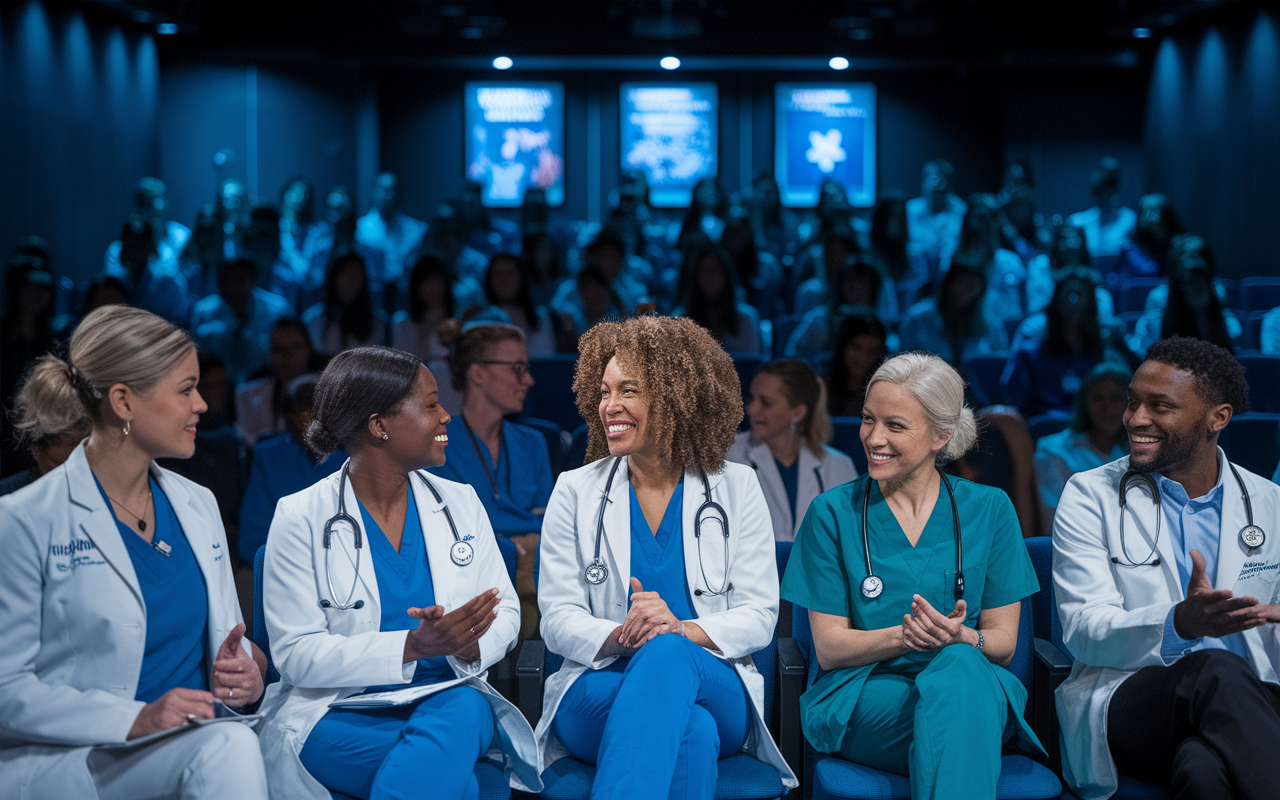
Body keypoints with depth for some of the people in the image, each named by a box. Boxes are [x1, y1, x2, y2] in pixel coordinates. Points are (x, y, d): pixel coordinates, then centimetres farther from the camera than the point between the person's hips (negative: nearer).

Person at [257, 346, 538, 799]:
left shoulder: (460, 503, 9)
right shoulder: (300, 518, -4)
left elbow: (505, 611, 10)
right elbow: (296, 653, -11)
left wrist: (465, 644, -16)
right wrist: (414, 646, -24)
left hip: (450, 699, 4)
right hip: (339, 713, -4)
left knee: (464, 711, -33)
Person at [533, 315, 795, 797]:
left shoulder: (736, 488, 8)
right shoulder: (575, 492, 9)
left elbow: (759, 617, 2)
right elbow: (558, 618, 2)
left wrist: (683, 630, -19)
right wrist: (618, 637, -21)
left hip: (714, 690, 1)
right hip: (600, 690, 0)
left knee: (666, 654, -38)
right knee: (689, 728, -37)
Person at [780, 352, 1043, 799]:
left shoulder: (989, 509, 7)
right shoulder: (833, 513, 4)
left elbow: (1003, 641, 6)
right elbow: (829, 648, 0)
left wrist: (958, 637, -19)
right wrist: (904, 637, -20)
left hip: (972, 682, 2)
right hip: (863, 700, -2)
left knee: (957, 667, -37)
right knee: (953, 710, -37)